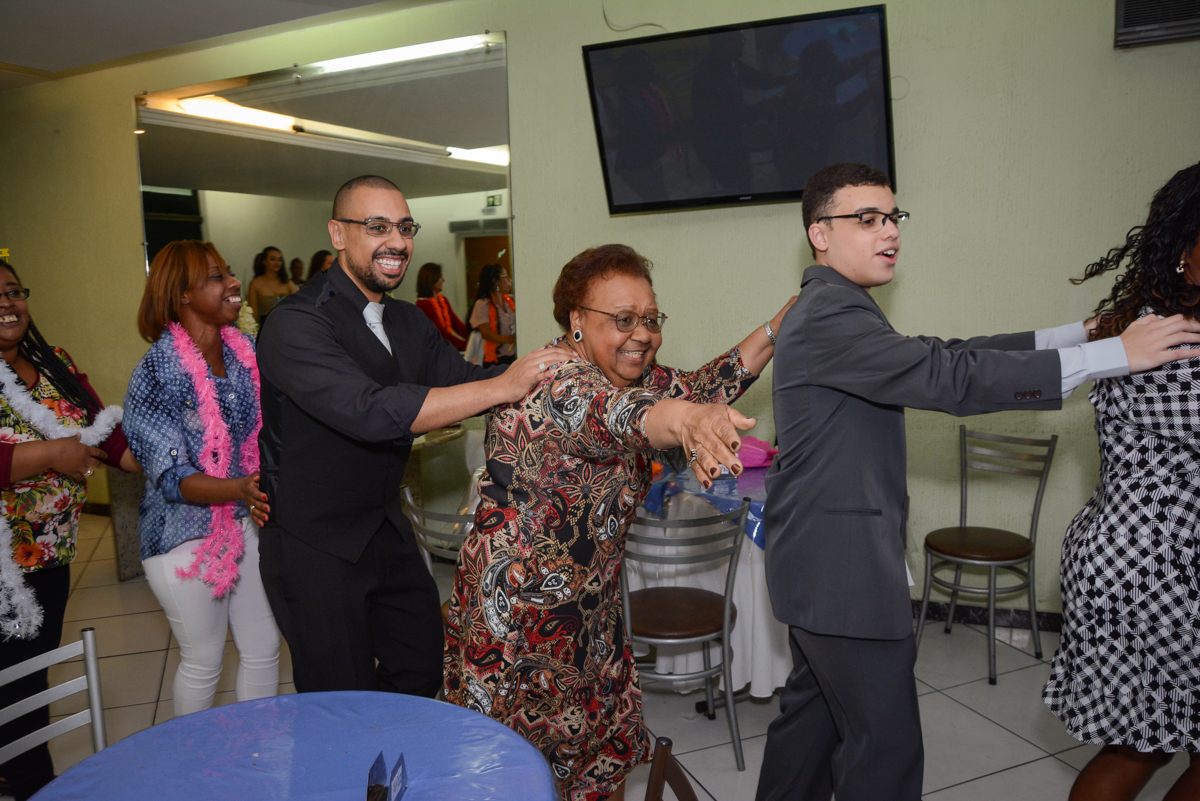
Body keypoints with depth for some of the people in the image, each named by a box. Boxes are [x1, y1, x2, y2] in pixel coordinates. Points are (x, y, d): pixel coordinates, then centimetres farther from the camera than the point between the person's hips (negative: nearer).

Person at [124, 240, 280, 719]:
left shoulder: (247, 350, 0)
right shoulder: (157, 371, -16)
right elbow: (172, 476, -19)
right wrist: (241, 489, -35)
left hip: (250, 523, 5)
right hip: (187, 534, -5)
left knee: (263, 650, 13)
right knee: (203, 662, 11)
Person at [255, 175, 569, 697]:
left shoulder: (409, 323, 8)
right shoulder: (296, 325, -21)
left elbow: (465, 380, 0)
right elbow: (374, 411, -33)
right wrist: (502, 387, -34)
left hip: (387, 531, 8)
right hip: (315, 544, -7)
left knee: (422, 672, 18)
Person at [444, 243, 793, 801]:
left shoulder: (628, 372, 2)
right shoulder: (552, 382, -25)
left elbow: (699, 389, 1)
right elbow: (607, 413, -45)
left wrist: (780, 326, -8)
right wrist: (687, 421, -65)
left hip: (590, 606, 8)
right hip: (517, 613, -8)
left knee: (608, 749, 18)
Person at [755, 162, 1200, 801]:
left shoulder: (833, 311, 14)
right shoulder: (829, 314, -19)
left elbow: (935, 356, 11)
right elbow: (948, 378, -26)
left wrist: (1079, 332, 7)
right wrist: (1113, 355, -21)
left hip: (819, 561, 11)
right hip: (843, 566, -11)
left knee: (813, 708, 22)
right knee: (885, 748, 0)